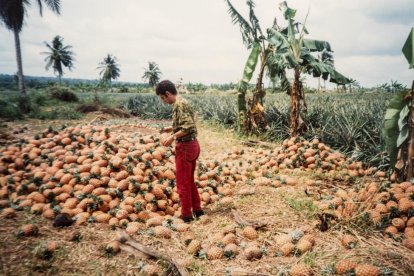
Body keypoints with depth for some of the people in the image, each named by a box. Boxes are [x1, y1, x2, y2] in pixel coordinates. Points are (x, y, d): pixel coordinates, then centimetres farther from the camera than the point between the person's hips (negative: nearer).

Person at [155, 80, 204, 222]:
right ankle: (197, 209, 28)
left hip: (185, 146, -10)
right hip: (192, 144, 10)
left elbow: (188, 126, -25)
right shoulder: (184, 102, 14)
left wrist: (173, 137, -23)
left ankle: (187, 214, 11)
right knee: (189, 180, 19)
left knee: (183, 182, 1)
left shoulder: (179, 104, -16)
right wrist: (173, 128, 16)